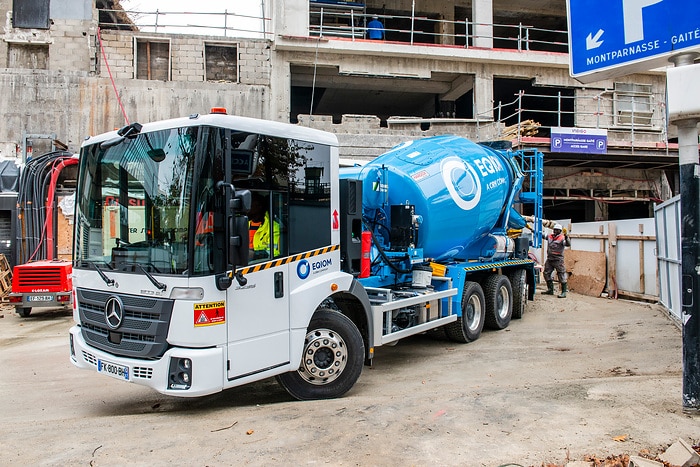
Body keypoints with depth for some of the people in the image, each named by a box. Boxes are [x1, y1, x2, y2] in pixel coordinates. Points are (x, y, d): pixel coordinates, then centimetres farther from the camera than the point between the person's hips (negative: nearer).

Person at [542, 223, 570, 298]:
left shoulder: (562, 238, -11)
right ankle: (550, 290, 25)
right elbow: (542, 235, 20)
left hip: (558, 260, -7)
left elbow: (568, 244, -26)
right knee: (547, 273, 13)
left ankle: (564, 292, -1)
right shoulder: (550, 236, 8)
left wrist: (566, 238, -43)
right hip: (549, 259, 7)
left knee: (561, 276, -5)